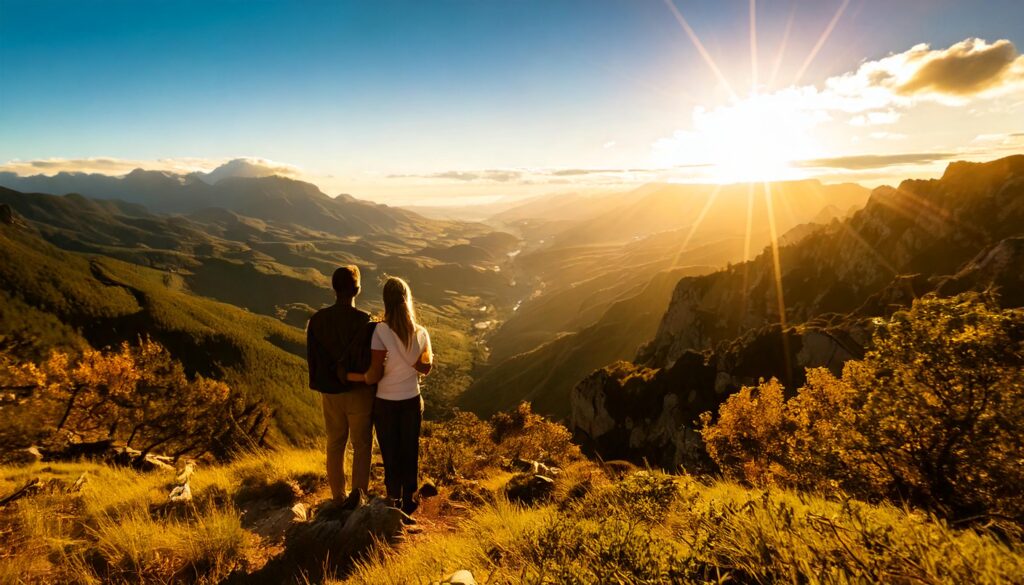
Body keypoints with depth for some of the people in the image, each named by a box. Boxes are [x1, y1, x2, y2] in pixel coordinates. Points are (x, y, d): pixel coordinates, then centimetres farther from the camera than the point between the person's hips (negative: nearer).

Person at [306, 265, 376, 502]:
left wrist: (323, 385, 12)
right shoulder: (365, 321, -20)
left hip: (330, 392, 4)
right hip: (359, 392, -4)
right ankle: (358, 496, 13)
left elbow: (311, 358, 0)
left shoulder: (317, 320, -6)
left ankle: (338, 496, 29)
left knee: (335, 445, 18)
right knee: (361, 446, 11)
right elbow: (373, 361, -17)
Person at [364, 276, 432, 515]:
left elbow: (374, 375, -19)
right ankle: (409, 501, 33)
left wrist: (361, 377, 0)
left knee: (390, 454, 15)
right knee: (410, 452, 19)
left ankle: (395, 501, 30)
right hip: (412, 401, 3)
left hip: (385, 404, -3)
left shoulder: (381, 332, -22)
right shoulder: (420, 333, -10)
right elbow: (425, 368, 1)